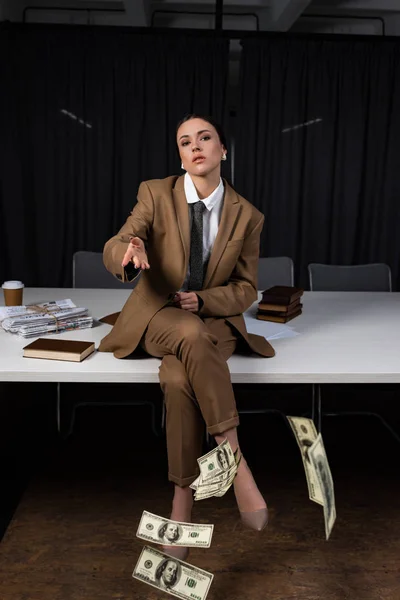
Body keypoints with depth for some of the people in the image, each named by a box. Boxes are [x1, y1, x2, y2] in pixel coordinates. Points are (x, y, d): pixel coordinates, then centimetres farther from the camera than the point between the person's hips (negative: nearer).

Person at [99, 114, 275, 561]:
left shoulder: (247, 216, 2)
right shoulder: (156, 194, 0)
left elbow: (245, 289, 7)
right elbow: (112, 249, -9)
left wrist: (202, 300, -14)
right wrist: (130, 249, -36)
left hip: (215, 319, 1)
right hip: (157, 316, 0)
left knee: (178, 377, -34)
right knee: (191, 334, -38)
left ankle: (182, 497, -21)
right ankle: (235, 460, -34)